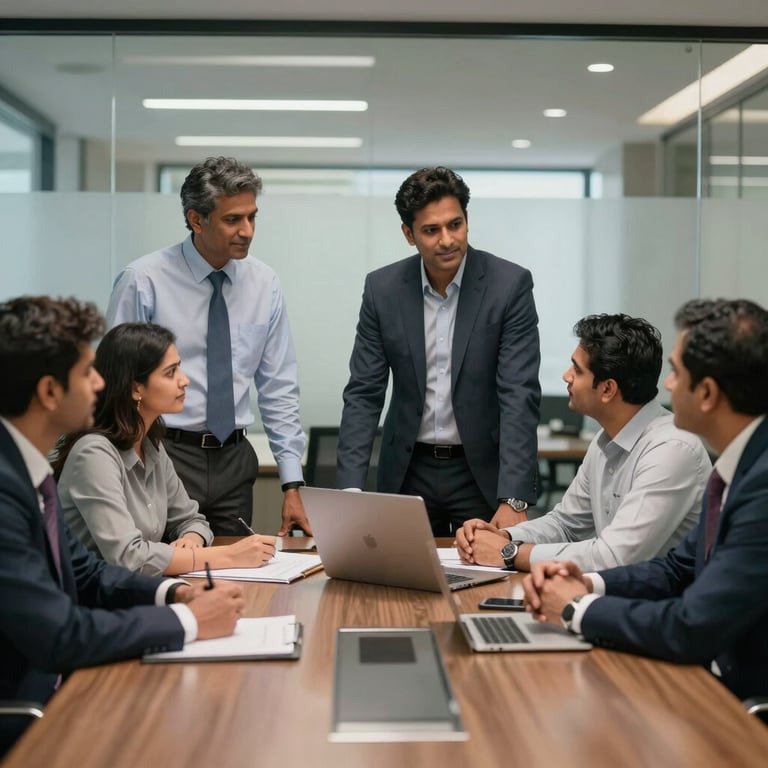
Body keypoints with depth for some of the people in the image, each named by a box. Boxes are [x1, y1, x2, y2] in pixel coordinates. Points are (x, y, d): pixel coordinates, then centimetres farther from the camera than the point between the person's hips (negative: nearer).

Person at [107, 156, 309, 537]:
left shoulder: (264, 283, 2)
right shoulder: (143, 282, -9)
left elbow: (279, 390, 5)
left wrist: (292, 485, 1)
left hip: (234, 460, 4)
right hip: (165, 458, -4)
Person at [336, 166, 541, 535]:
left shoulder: (510, 284, -12)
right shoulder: (382, 288, -4)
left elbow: (519, 396, -16)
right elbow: (364, 394, -3)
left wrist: (513, 500, -25)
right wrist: (349, 490, -14)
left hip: (483, 472, -2)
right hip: (409, 472, 2)